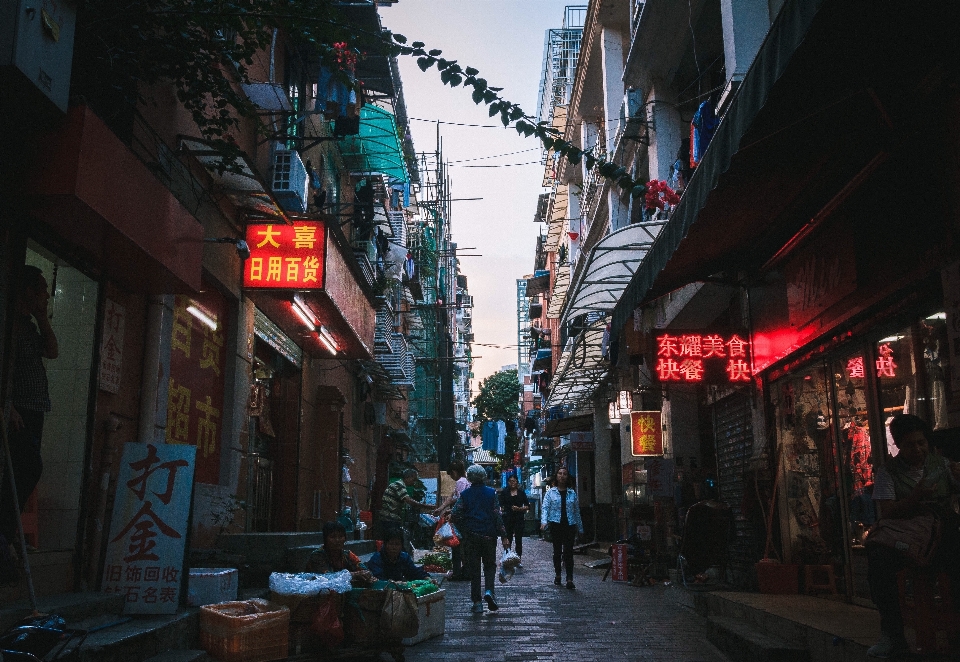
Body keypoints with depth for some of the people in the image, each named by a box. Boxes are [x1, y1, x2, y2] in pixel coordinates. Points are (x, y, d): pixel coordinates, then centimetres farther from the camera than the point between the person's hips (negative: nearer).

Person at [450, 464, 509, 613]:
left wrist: (463, 527, 11)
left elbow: (454, 516, -8)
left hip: (470, 535, 0)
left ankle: (477, 602, 6)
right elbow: (497, 515, -7)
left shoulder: (465, 494, -3)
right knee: (490, 564, 16)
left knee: (473, 568, 7)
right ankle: (489, 591, -7)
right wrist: (503, 536, -4)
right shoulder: (491, 493, -3)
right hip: (488, 535, 0)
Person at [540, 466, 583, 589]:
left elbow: (577, 511, 14)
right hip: (556, 525, 0)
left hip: (569, 525, 1)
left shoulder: (572, 493, 11)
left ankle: (569, 579, -9)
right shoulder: (551, 492, 5)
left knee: (568, 552, -7)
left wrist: (580, 528, 14)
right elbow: (545, 507, -4)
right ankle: (557, 575, 24)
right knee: (557, 551, 8)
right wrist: (544, 521, -21)